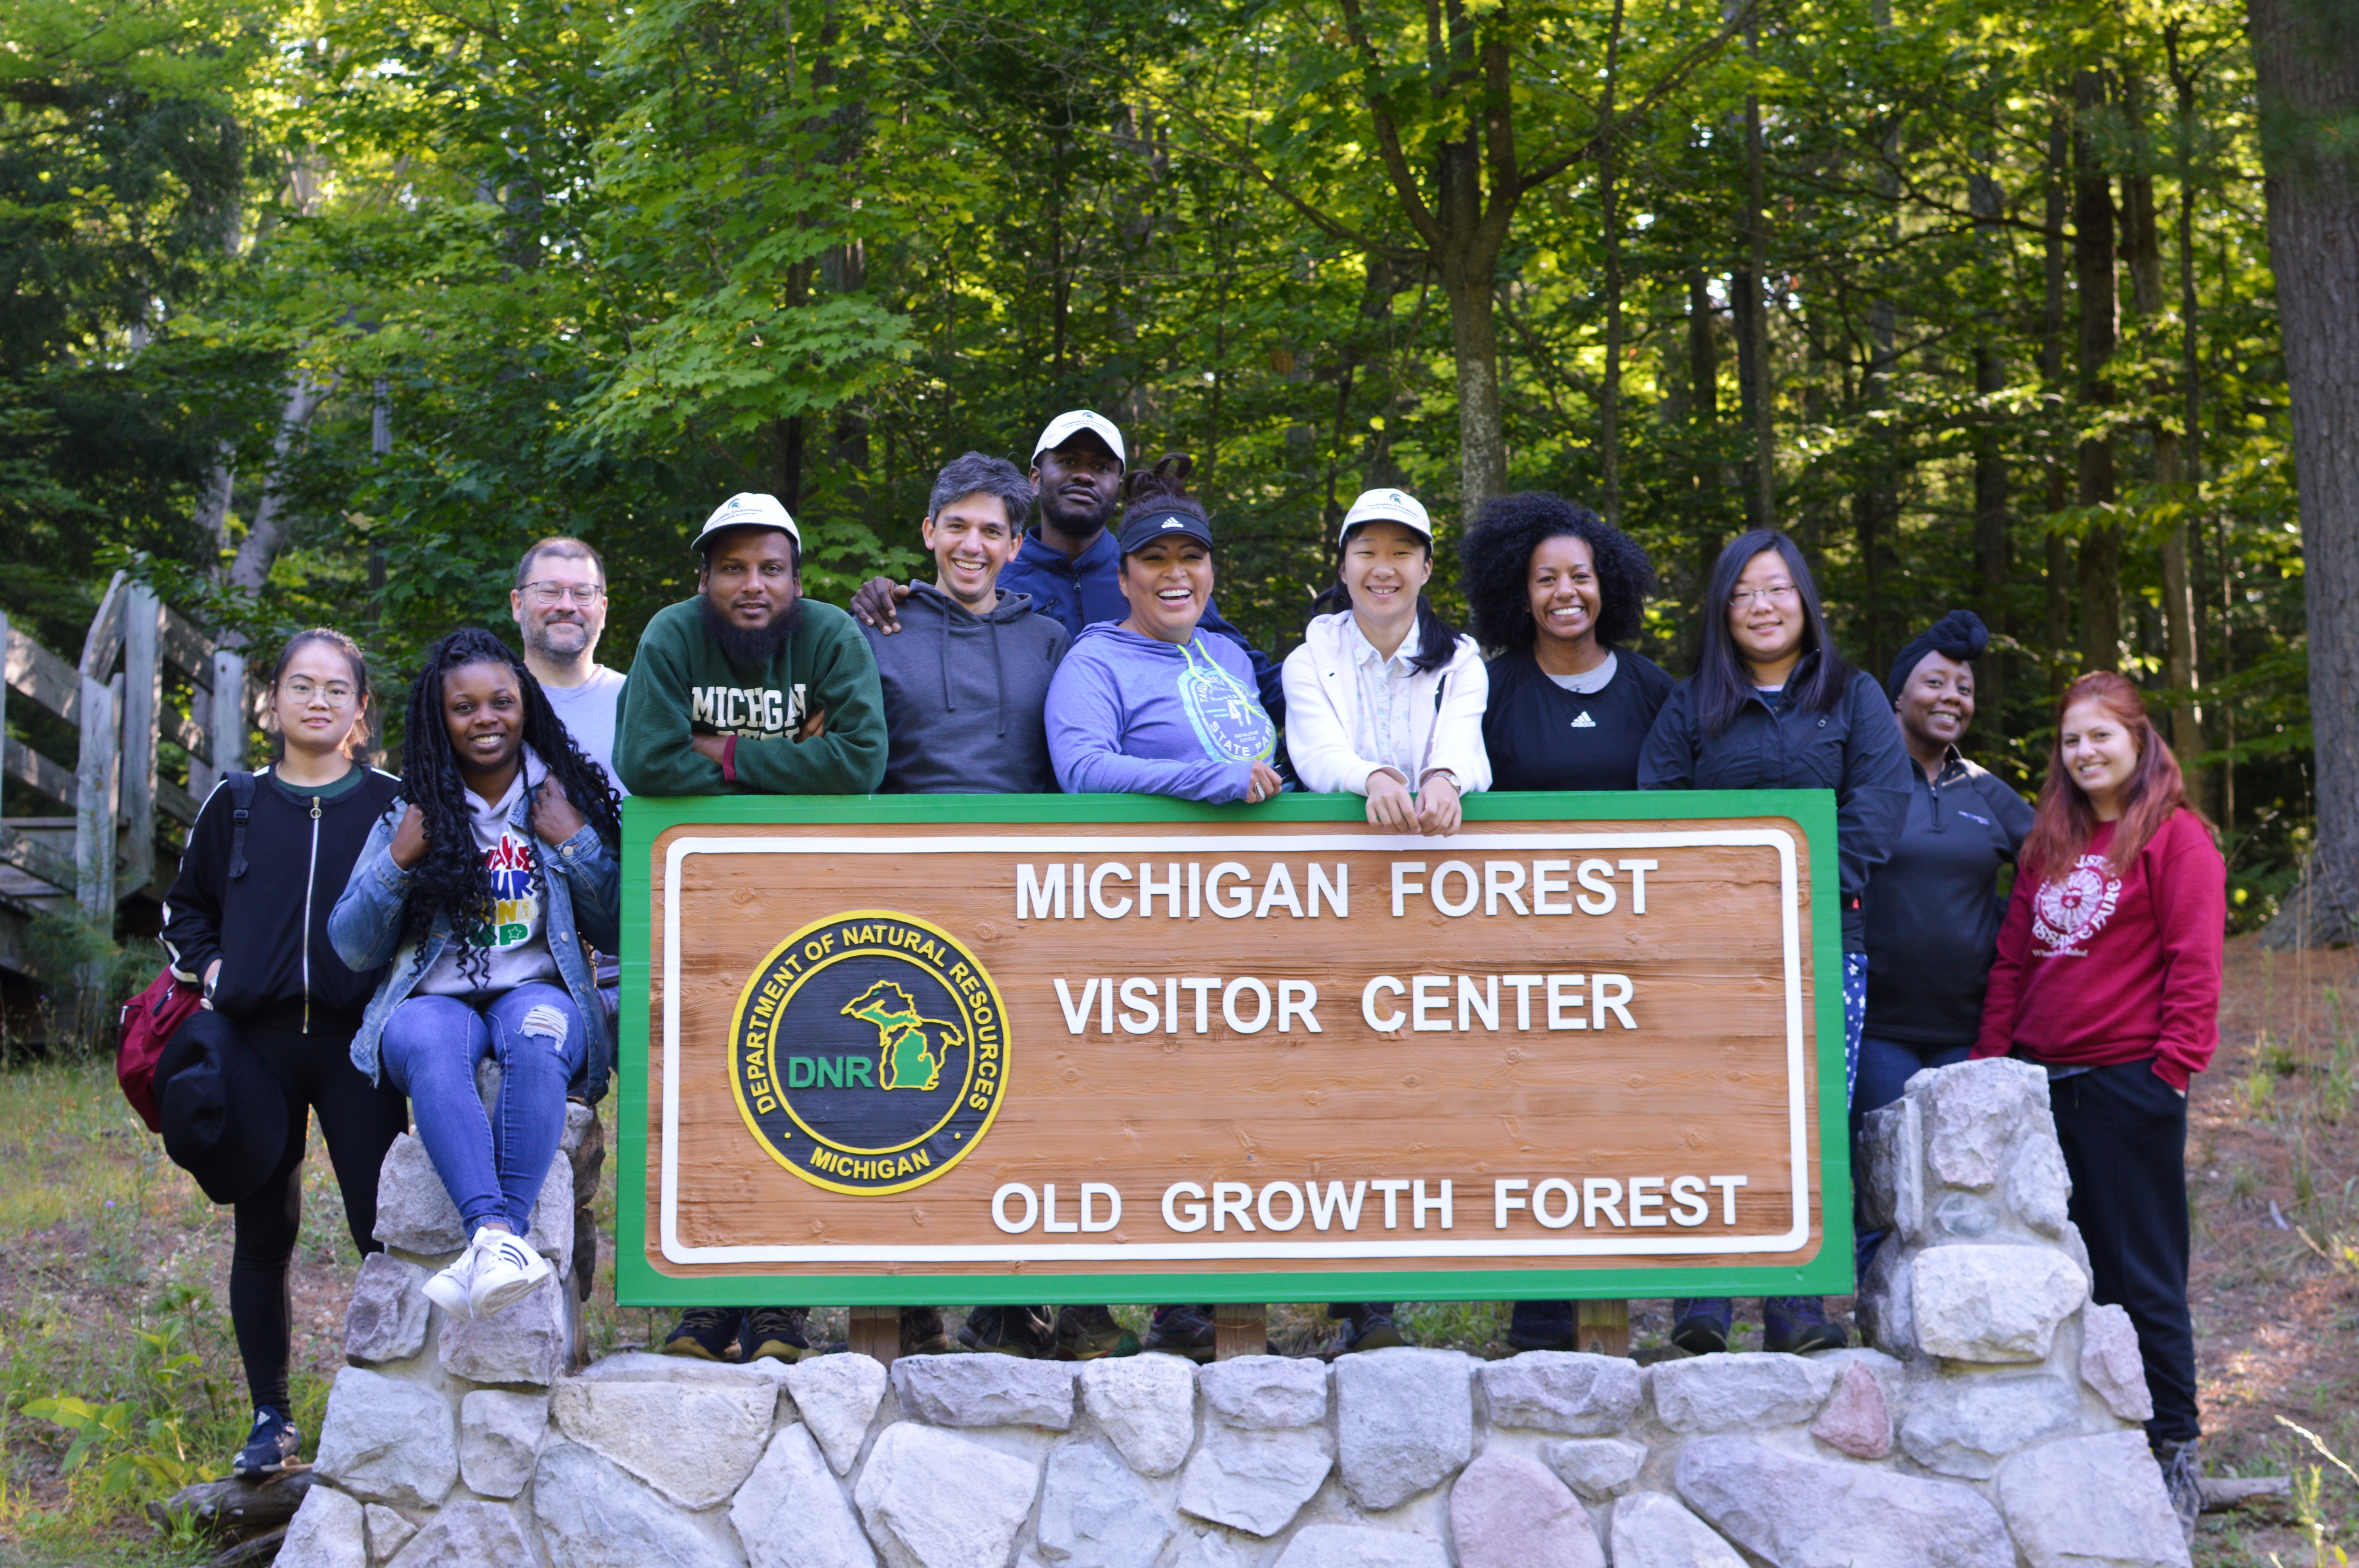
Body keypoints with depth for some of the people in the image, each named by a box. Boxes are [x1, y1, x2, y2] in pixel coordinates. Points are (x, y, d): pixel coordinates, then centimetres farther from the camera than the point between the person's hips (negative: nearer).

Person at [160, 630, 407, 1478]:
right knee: (262, 1234, 8)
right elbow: (185, 908, 22)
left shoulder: (393, 803, 6)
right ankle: (272, 1418, 18)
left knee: (384, 1230, -6)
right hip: (256, 1047, 2)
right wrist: (209, 968, 5)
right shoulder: (235, 805, 11)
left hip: (357, 1041, -2)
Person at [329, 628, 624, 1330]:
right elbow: (353, 948, 10)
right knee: (428, 1044, -37)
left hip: (540, 994, 0)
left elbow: (621, 932, 8)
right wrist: (399, 862, -4)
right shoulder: (409, 814, 13)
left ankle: (496, 1242, -49)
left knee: (536, 1033, -38)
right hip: (437, 1000, 0)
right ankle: (498, 1240, -52)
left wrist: (576, 844, -3)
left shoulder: (568, 800, 12)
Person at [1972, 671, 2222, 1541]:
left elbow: (2194, 962, -9)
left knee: (2140, 1272, 0)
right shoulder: (2049, 844, 15)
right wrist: (1992, 1059, 9)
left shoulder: (2176, 837, -4)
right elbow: (2014, 958, 15)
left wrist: (2176, 1062, -15)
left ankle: (2174, 1453, 10)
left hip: (2128, 1081, -6)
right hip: (2044, 1081, 6)